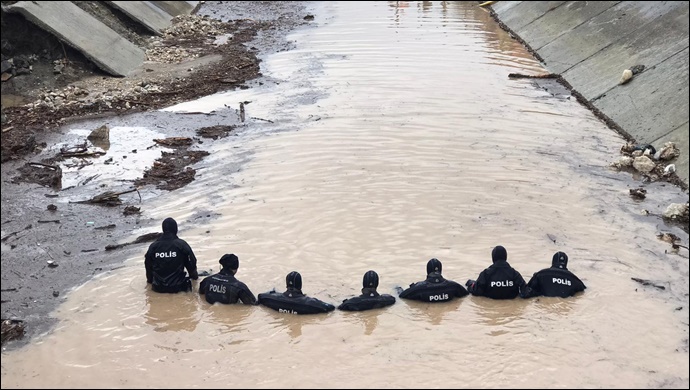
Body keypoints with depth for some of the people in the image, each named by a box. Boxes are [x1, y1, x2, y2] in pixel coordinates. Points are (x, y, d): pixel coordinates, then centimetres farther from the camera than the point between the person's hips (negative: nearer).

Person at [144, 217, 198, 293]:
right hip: (177, 287, -3)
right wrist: (194, 276, 21)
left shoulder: (153, 246, -2)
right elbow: (191, 263, 0)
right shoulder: (182, 245, -9)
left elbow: (148, 266, 9)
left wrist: (150, 280, 28)